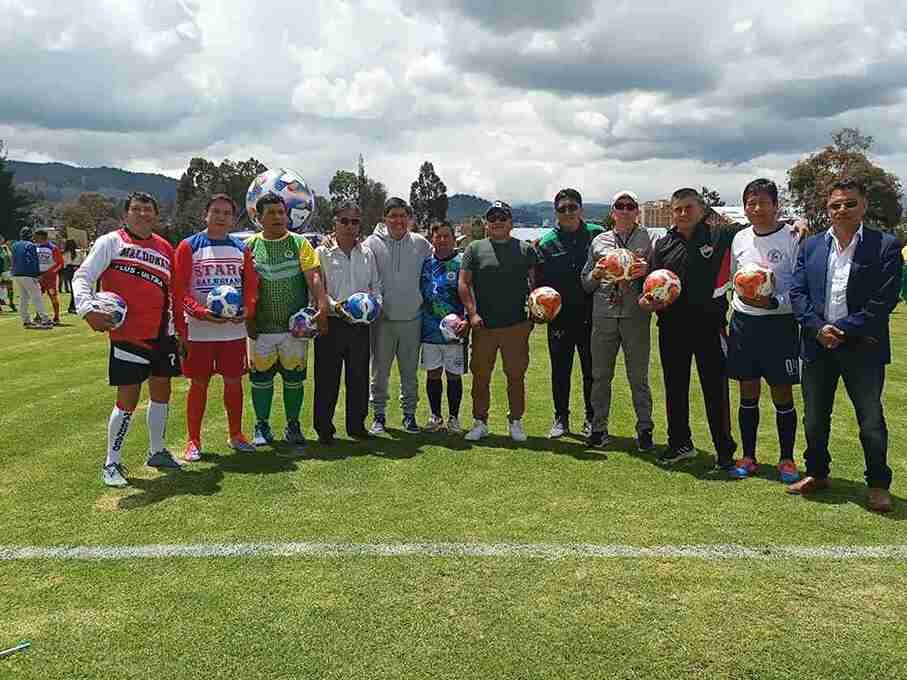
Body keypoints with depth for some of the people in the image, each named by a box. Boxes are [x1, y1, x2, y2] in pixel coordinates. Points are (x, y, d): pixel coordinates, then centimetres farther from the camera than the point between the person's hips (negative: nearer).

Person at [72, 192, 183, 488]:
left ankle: (157, 452, 30)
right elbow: (82, 277, -9)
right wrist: (88, 309, -26)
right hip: (128, 334, -6)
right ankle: (112, 463, 12)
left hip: (162, 333, 6)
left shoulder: (165, 248, 13)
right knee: (128, 398, -4)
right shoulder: (111, 241, -2)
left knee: (162, 392, 13)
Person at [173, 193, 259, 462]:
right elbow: (179, 290, -7)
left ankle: (236, 435, 25)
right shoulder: (189, 246, -2)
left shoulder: (241, 249, 9)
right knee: (199, 384, 4)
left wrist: (248, 309, -11)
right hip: (199, 330, -3)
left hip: (235, 329, 3)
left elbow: (251, 285, 8)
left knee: (234, 382, 10)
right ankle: (193, 441, 16)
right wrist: (202, 312, -20)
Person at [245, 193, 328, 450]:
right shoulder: (250, 245, 5)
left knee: (294, 378, 8)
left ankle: (293, 426, 23)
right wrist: (247, 317, -1)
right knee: (261, 379, 8)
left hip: (295, 327, -1)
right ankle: (262, 426, 23)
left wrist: (321, 307, -22)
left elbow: (313, 277, -9)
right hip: (261, 327, 1)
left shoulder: (300, 243, 1)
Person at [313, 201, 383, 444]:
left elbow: (376, 286, 16)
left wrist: (374, 303, -4)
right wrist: (334, 306, -22)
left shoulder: (367, 253, 11)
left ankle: (357, 425, 24)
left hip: (360, 324, 4)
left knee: (359, 376, 10)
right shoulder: (322, 253, -1)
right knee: (327, 378, 1)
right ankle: (324, 429, 13)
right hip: (331, 324, -4)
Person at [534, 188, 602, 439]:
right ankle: (561, 418, 21)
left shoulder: (597, 234, 1)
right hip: (560, 317, 1)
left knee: (592, 370, 8)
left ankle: (592, 419, 21)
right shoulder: (547, 242, 4)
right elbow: (539, 280, 7)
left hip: (591, 315, -1)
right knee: (560, 369, 9)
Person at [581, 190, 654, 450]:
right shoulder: (599, 241, 13)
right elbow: (586, 283, 16)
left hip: (636, 315, -2)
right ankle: (599, 428, 17)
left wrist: (646, 271, -14)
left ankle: (645, 429, 13)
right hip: (603, 315, 2)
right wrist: (597, 274, -5)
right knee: (600, 375, 6)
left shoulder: (648, 239, 8)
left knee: (638, 376, 2)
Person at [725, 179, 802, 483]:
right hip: (743, 321, 4)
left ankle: (787, 459, 19)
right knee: (748, 393, 10)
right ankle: (748, 457, 22)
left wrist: (773, 302, -22)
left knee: (782, 394, 5)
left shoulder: (791, 238, -7)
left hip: (779, 323, -4)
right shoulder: (740, 238, 7)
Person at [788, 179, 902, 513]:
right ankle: (817, 474, 32)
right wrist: (818, 328, -12)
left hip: (862, 347, -3)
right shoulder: (810, 246, 7)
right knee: (815, 418, 13)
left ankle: (878, 484, 21)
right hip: (818, 344, 4)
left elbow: (884, 300, -11)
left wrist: (843, 331, -15)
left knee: (871, 419, 4)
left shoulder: (885, 246, -5)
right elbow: (797, 292, 2)